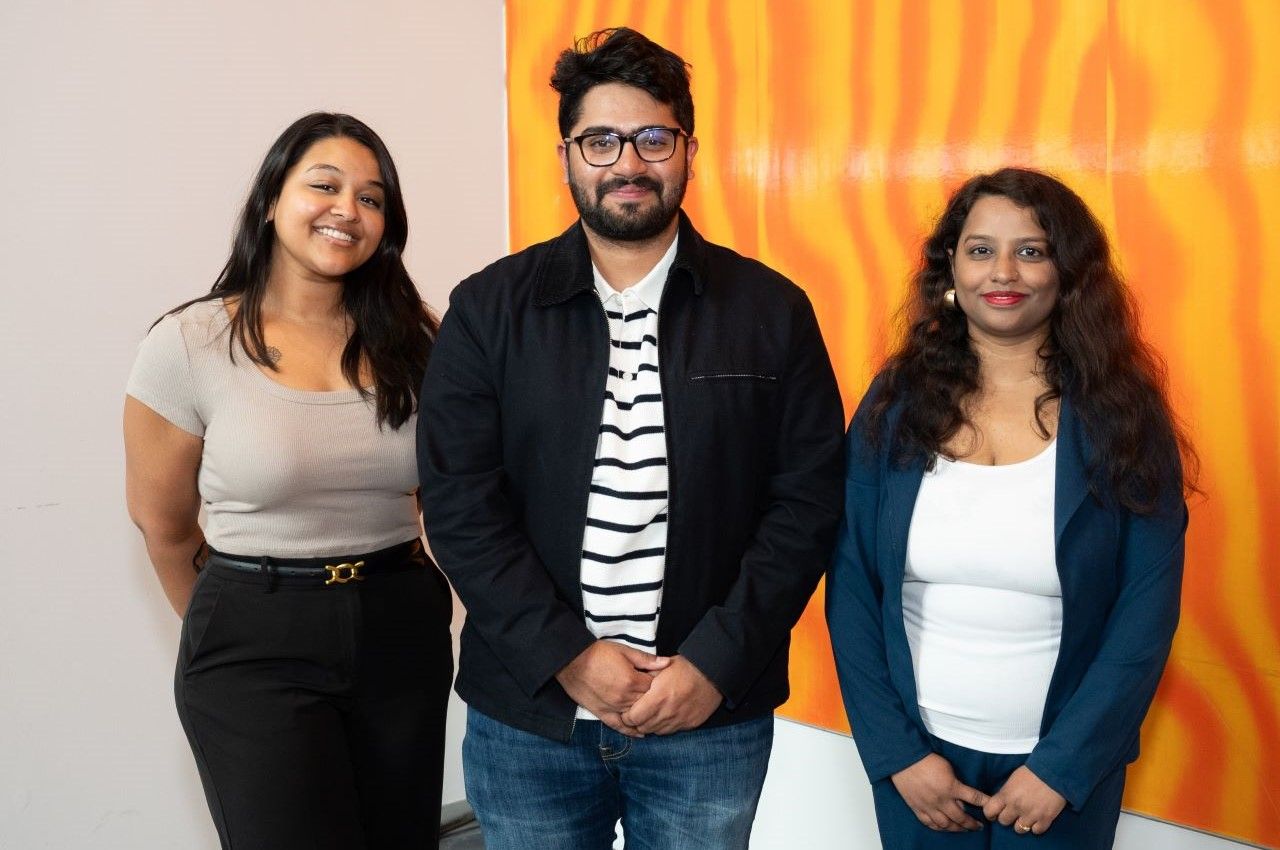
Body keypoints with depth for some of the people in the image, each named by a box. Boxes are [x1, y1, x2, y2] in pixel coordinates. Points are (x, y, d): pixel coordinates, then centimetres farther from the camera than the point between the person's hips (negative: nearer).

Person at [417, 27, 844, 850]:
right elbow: (459, 505, -6)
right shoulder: (489, 309, -1)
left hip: (714, 716, 0)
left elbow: (810, 500, -3)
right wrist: (567, 658, -13)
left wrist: (715, 664, -11)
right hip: (528, 715, 1)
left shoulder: (771, 309, -1)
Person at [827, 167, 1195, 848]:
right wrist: (897, 752, -8)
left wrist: (1062, 767, -11)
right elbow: (851, 587, -4)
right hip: (917, 754, 1)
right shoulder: (896, 403, -4)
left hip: (1066, 762, -1)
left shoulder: (1122, 414, -6)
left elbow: (1148, 608, -7)